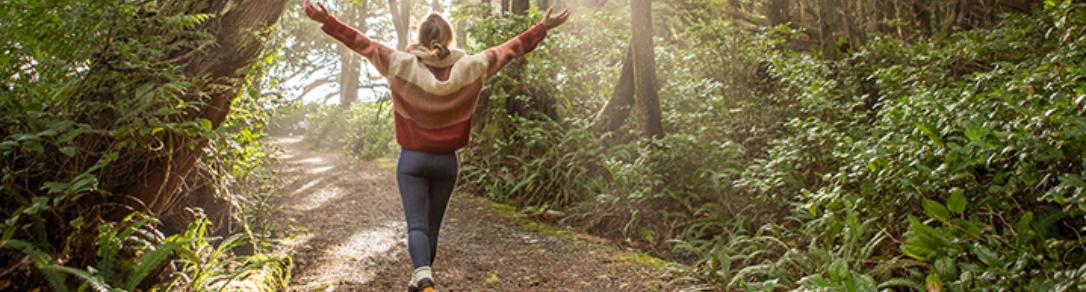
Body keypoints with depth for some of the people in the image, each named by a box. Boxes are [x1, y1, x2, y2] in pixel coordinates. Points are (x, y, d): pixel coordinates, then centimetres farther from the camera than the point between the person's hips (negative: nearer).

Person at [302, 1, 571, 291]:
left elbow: (364, 44, -7)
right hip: (447, 161, 2)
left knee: (417, 225, -5)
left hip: (412, 159, -2)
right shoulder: (470, 67, -6)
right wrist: (543, 27, 9)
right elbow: (511, 48, 0)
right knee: (432, 227, 15)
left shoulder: (403, 64, -9)